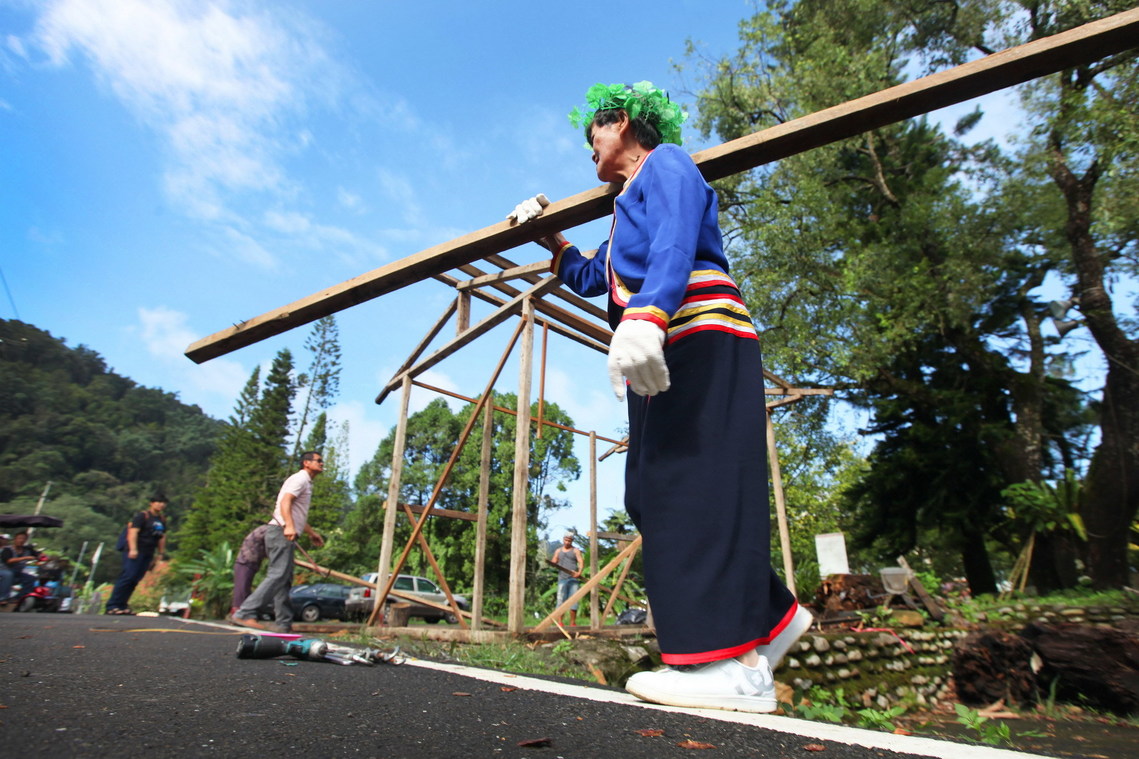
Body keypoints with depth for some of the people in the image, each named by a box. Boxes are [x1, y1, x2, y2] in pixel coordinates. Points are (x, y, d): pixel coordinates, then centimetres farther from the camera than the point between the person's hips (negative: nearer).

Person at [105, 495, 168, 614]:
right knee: (128, 577, -13)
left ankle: (121, 606, 9)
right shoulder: (141, 515, -5)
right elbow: (133, 532, -13)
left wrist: (160, 553, 19)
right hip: (135, 552, -7)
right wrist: (133, 549, -23)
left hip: (148, 554, 7)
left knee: (135, 580, 4)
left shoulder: (162, 520, 17)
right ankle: (111, 606, -7)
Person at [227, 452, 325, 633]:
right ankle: (244, 614, -17)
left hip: (285, 535, 10)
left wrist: (311, 533, 39)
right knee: (277, 575, -17)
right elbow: (285, 501, -21)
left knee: (284, 579, 7)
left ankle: (284, 623, 7)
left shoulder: (306, 483, 25)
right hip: (281, 532, -10)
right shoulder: (300, 479, -5)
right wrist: (289, 526, -35)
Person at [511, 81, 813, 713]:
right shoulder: (627, 209, 35)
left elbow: (675, 247, -15)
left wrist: (644, 318, -31)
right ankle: (773, 614, 8)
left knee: (692, 487, -18)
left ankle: (729, 665, -17)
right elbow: (590, 279, 44)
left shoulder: (665, 162, 7)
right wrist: (548, 238, 43)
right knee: (653, 495, 1)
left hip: (701, 342, -9)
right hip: (661, 359, 9)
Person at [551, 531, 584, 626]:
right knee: (561, 600, -5)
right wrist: (549, 562, -11)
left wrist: (579, 572, -21)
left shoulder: (575, 550, 9)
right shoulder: (558, 551, 17)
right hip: (562, 578, 2)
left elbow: (581, 561, -2)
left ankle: (572, 622, 6)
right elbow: (554, 563, 14)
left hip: (574, 578, -1)